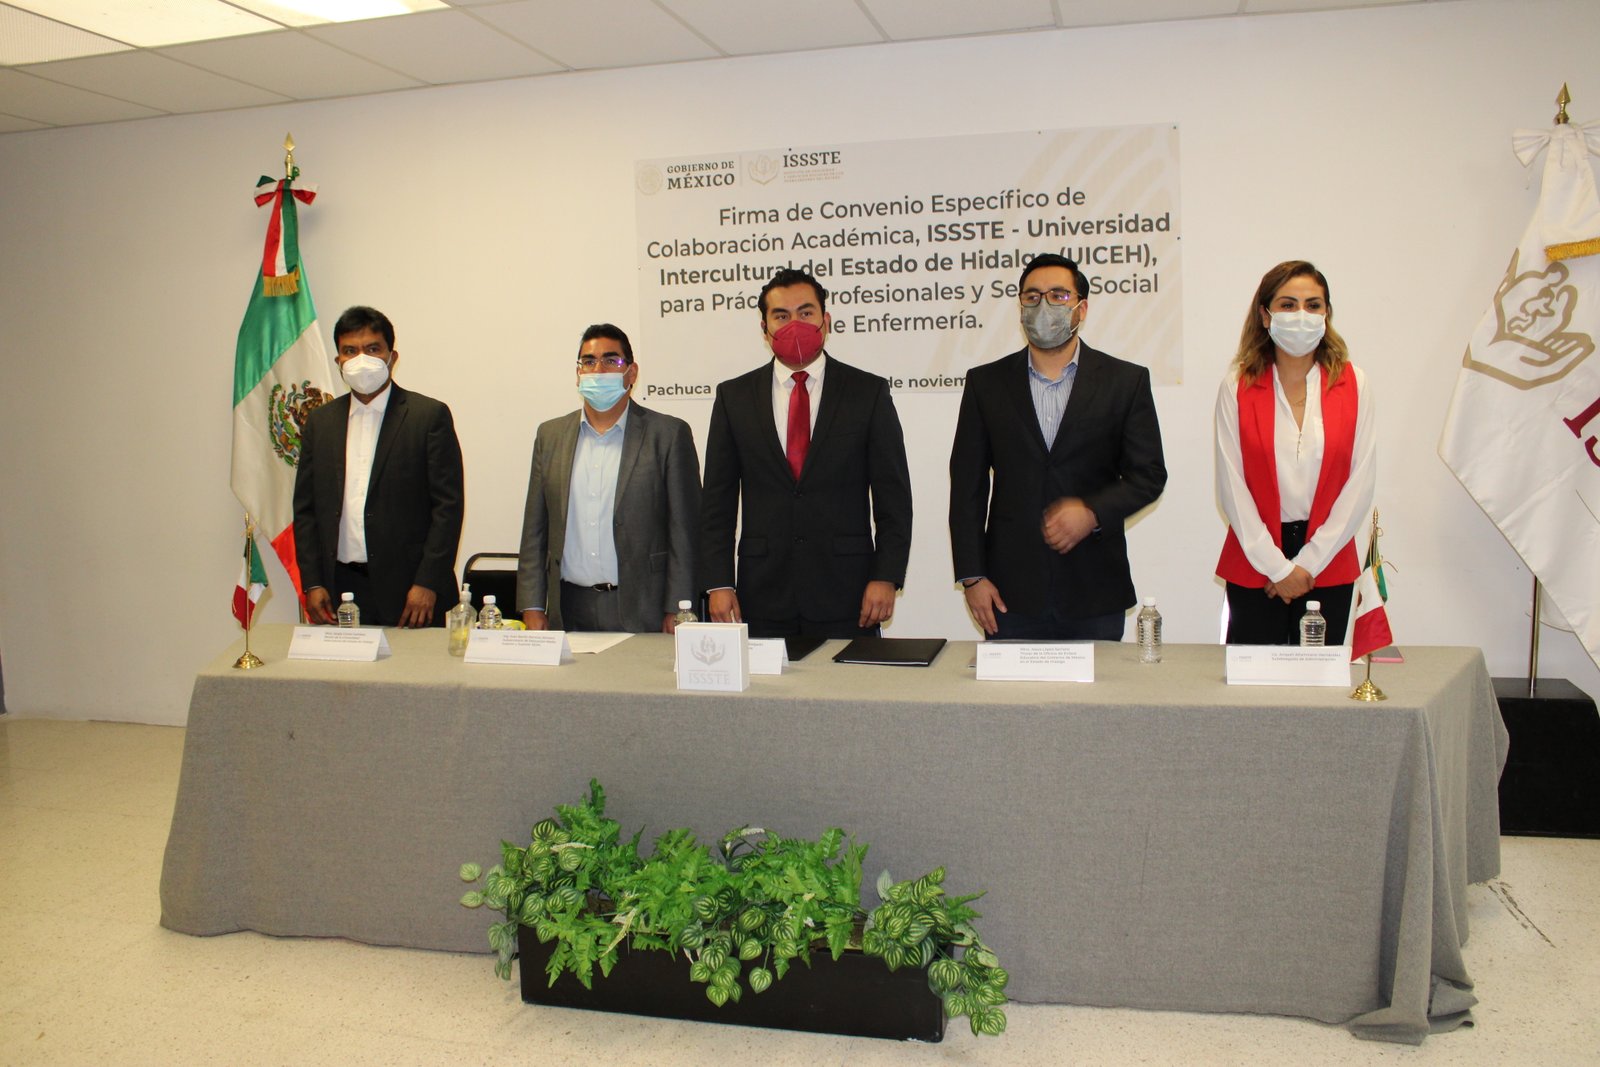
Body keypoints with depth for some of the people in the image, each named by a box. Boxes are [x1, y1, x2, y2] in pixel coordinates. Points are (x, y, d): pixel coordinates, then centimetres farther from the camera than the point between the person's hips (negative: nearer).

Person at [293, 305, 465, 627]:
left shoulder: (430, 415, -1)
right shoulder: (320, 421, 12)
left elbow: (449, 504, -5)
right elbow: (305, 507, 13)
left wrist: (428, 582, -11)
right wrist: (312, 583, 4)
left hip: (408, 590, -3)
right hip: (340, 587, 3)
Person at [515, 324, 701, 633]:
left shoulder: (670, 434, 0)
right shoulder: (550, 435, 12)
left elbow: (685, 532, -2)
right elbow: (535, 530, 13)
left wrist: (677, 610, -8)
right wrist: (532, 607, 5)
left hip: (640, 611, -3)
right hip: (569, 613, 3)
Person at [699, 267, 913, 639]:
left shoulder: (869, 392, 4)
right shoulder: (734, 396, 8)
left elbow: (894, 496, 2)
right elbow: (717, 500, 7)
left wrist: (886, 578, -7)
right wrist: (718, 583, -1)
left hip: (846, 594, -1)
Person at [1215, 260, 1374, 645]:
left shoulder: (1352, 384, 2)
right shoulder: (1238, 386, -2)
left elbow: (1361, 482, -1)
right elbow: (1231, 486, -5)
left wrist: (1309, 562, -8)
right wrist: (1277, 566, -9)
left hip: (1329, 568, 1)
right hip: (1253, 568, -1)